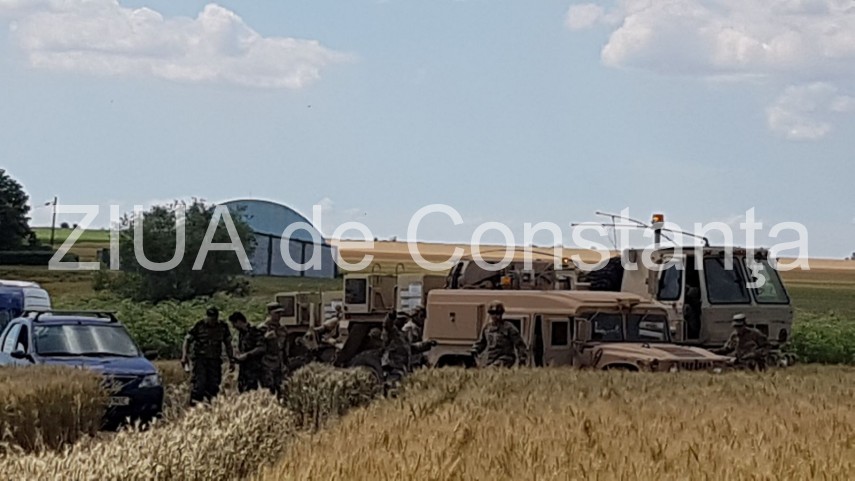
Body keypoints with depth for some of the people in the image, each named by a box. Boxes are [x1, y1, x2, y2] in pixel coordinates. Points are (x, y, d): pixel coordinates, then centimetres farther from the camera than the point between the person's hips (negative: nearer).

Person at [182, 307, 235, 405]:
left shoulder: (223, 327, 4)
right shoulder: (198, 326, -5)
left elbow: (228, 345, 14)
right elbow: (187, 341, -1)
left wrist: (231, 361, 12)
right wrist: (184, 356, -14)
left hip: (215, 360, 4)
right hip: (200, 359, -3)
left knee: (213, 385, 2)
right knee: (199, 384, -14)